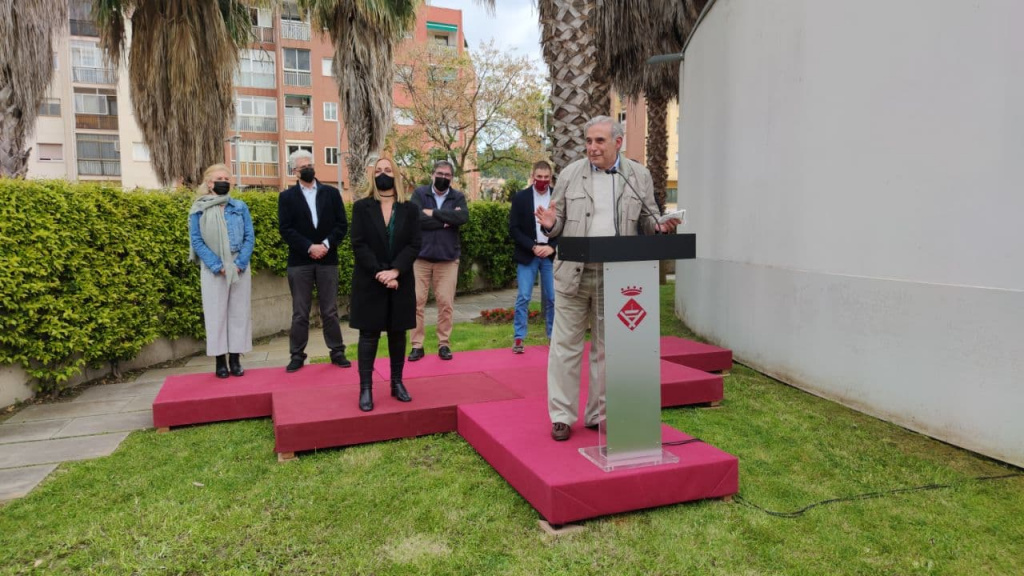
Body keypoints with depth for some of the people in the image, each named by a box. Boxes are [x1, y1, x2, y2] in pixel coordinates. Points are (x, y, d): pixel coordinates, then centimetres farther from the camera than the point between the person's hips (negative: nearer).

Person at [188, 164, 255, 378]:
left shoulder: (240, 207, 8)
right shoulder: (198, 210, 2)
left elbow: (249, 237, 4)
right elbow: (196, 241, -2)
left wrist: (240, 264, -9)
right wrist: (217, 266, -12)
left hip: (239, 268, 2)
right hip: (213, 271, -2)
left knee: (239, 312, 3)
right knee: (216, 313, 1)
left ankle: (235, 359, 9)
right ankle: (220, 361, 7)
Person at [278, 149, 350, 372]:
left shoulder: (332, 193, 8)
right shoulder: (287, 197, 5)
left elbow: (342, 224, 2)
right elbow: (285, 229, -4)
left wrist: (326, 244, -12)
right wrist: (309, 247, -15)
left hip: (327, 260, 1)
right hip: (299, 261, -1)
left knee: (330, 311, 6)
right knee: (300, 313, 4)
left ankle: (337, 352, 14)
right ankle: (297, 355, 12)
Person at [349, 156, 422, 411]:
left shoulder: (409, 209, 5)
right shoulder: (361, 207, 2)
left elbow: (414, 245, -4)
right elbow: (358, 245, -6)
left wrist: (394, 271, -17)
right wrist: (379, 273, -17)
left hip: (400, 282, 2)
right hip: (369, 282, -1)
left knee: (397, 334, 9)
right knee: (369, 335, 1)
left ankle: (397, 383, 21)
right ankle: (365, 388, 5)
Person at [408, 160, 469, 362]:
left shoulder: (458, 197, 7)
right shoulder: (419, 193, 2)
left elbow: (464, 217, -14)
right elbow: (417, 219, -15)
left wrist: (434, 213, -14)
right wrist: (447, 219, -11)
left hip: (448, 258, 1)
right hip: (421, 256, -1)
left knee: (446, 303, 4)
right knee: (417, 302, 0)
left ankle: (444, 344, 16)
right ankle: (417, 345, 10)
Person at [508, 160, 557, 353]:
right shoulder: (520, 198, 0)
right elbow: (514, 229, -3)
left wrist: (552, 247, -10)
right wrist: (533, 247, -13)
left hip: (551, 255, 2)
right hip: (527, 255, -1)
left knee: (551, 298, 5)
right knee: (523, 297, -2)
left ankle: (554, 336, 16)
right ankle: (518, 338, 5)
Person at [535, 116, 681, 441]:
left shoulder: (639, 176, 8)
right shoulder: (570, 174, 4)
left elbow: (648, 220, 10)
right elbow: (559, 225, 7)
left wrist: (661, 227, -12)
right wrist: (550, 225, -16)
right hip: (574, 274, -1)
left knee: (607, 349, 10)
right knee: (566, 346, 3)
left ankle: (599, 414, 23)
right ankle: (562, 416, 14)